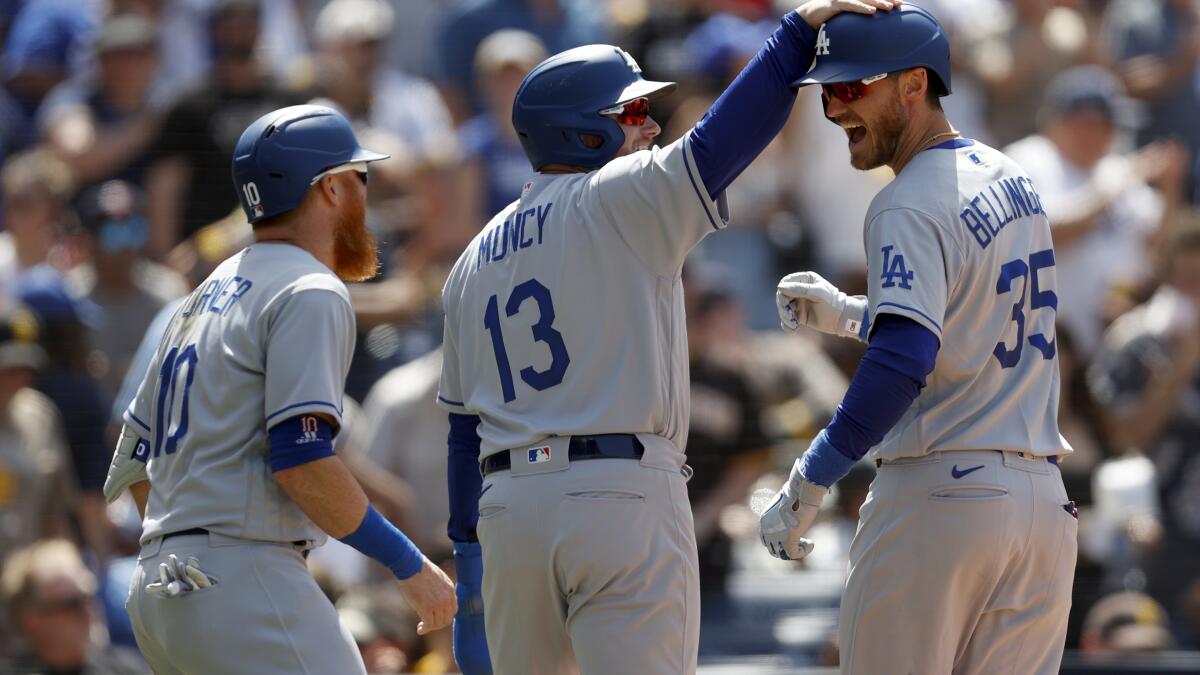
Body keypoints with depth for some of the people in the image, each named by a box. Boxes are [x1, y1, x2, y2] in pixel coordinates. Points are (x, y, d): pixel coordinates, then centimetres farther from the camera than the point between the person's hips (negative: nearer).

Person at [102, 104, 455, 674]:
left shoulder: (203, 298, 22)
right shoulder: (309, 292, -5)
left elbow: (135, 465, 22)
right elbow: (301, 460, -17)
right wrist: (409, 564, -11)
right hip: (244, 581, -9)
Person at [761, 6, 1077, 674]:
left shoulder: (911, 206, -13)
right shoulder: (1014, 181, 14)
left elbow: (905, 358, -26)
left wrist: (808, 484, -22)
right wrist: (849, 313, 27)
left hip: (939, 496, -8)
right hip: (1043, 504, 8)